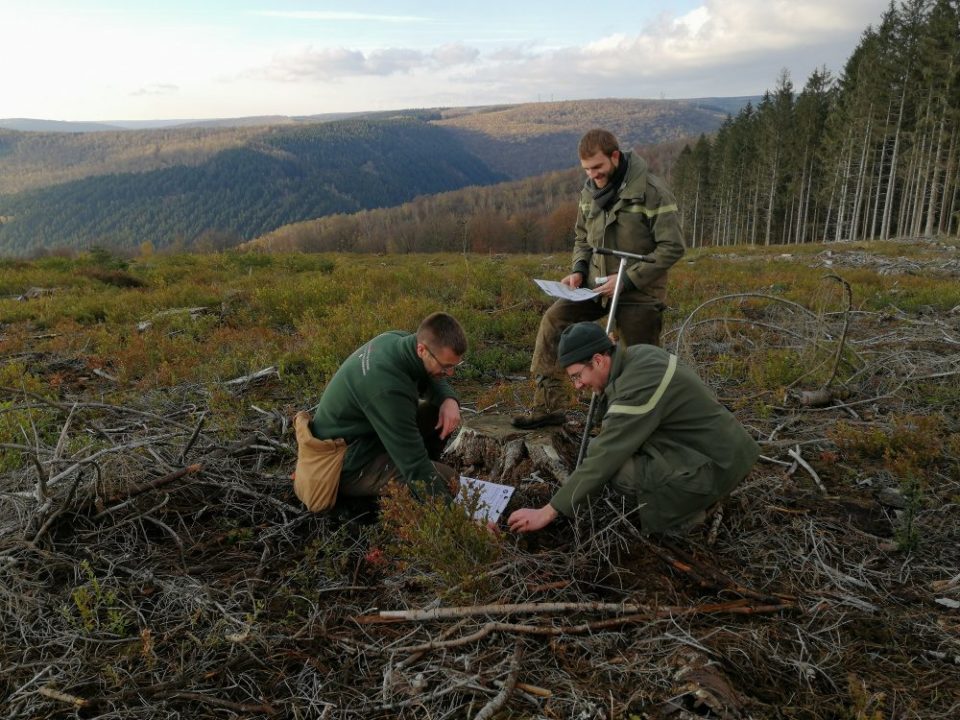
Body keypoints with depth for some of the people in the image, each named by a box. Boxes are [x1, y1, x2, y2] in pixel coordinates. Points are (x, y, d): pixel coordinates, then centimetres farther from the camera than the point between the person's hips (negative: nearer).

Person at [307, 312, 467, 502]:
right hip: (348, 465, -9)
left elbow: (430, 379, 11)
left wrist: (449, 400, -11)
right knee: (446, 479, -21)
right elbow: (416, 467, -29)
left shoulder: (397, 339, -11)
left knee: (439, 409, 3)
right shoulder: (389, 387, -35)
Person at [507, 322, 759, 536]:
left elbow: (603, 460, -23)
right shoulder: (637, 355, 1)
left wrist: (548, 512, -18)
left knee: (615, 469, -22)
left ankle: (684, 513, 0)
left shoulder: (637, 387, -26)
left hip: (717, 464, -9)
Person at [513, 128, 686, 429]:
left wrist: (627, 279, -21)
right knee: (554, 319, -12)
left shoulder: (651, 190, -14)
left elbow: (672, 247, -15)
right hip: (598, 286, 5)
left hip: (640, 293, -5)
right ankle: (547, 406, -6)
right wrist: (578, 271, -1)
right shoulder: (589, 192, 5)